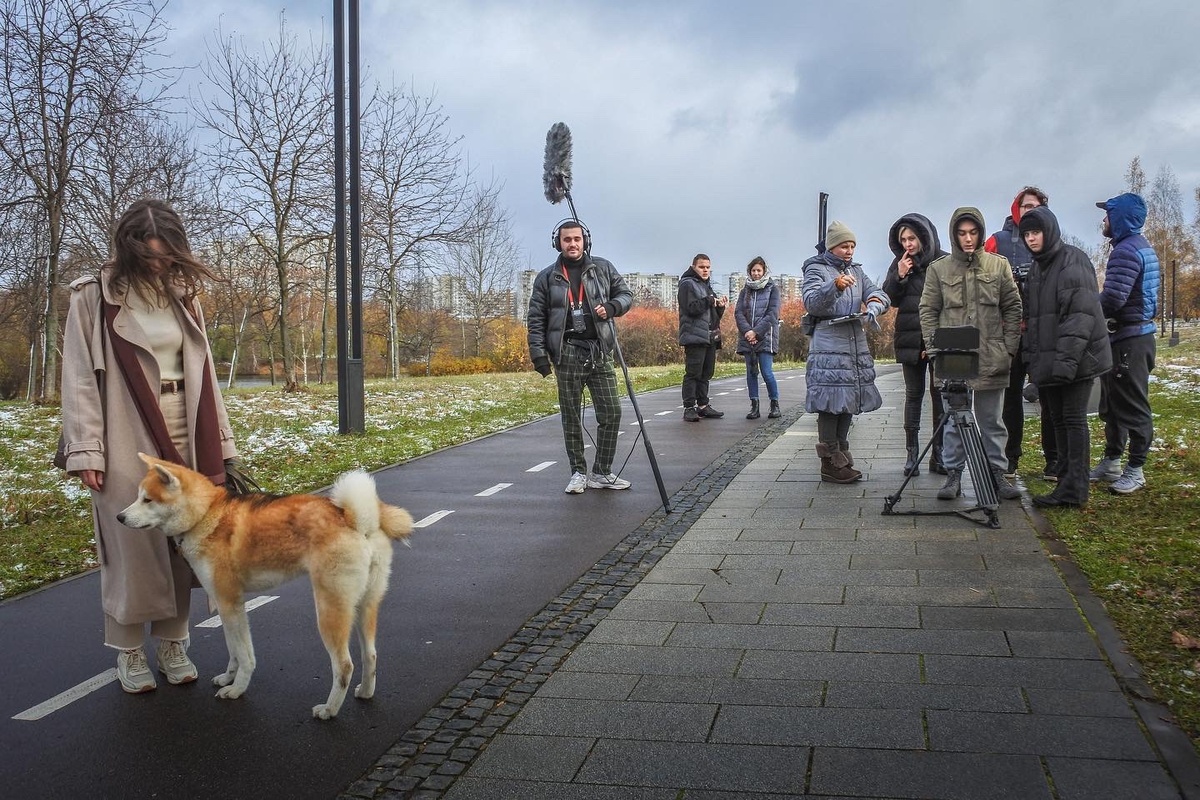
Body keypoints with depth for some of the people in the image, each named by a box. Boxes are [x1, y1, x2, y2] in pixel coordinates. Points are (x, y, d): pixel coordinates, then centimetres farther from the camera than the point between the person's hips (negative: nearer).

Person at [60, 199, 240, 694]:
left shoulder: (183, 297, 10)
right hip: (127, 445, -4)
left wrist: (218, 445, 8)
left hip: (183, 442, 4)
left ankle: (172, 643, 21)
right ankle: (129, 651, 18)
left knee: (181, 545, 8)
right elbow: (80, 379, -4)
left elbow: (203, 374, 12)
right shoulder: (94, 299, -2)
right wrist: (86, 450, -11)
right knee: (132, 548, 2)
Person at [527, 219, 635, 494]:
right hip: (567, 355, -1)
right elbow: (536, 319, 4)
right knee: (571, 417, 4)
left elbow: (626, 294, 14)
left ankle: (602, 473, 11)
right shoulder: (546, 278, 6)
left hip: (600, 353, 1)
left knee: (611, 412, -1)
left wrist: (611, 307, -8)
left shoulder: (603, 268, 9)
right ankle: (578, 472, 16)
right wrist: (538, 354, -5)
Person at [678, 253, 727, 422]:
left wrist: (720, 306, 3)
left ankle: (703, 406, 16)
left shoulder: (707, 286, 24)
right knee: (693, 373, -10)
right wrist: (709, 301, -18)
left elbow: (715, 315, 23)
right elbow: (691, 308, -16)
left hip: (710, 337, 9)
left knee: (706, 373, 10)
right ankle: (689, 408, -9)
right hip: (695, 336, -9)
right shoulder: (687, 284, -2)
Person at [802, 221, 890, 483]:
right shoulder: (816, 270, -1)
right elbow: (811, 303, -17)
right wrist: (835, 286, -34)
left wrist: (874, 303, -15)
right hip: (828, 347, -7)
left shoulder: (856, 271, 19)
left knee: (848, 402, 11)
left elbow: (877, 293, 10)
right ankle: (830, 463, -5)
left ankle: (842, 458, 20)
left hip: (856, 346, 7)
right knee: (830, 403, -9)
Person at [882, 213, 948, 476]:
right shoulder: (899, 264, 7)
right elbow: (889, 298, 6)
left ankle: (939, 454, 8)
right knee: (914, 393, 5)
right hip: (910, 338, 2)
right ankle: (912, 453, 7)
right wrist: (899, 277, -11)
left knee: (939, 393, 1)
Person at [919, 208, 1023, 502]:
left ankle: (996, 473, 19)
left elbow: (1012, 308, 7)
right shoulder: (939, 268, 4)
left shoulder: (999, 265, 6)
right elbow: (928, 311, 5)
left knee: (992, 420, 10)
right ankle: (953, 474, 12)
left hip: (992, 358, 1)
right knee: (954, 419, 4)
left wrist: (1009, 347, 0)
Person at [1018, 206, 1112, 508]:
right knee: (1059, 420, 10)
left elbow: (1081, 313, -17)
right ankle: (1067, 484, 16)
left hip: (1077, 358, -8)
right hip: (1047, 361, 8)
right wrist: (1030, 354, 12)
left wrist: (1067, 358, -23)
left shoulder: (1073, 261, -9)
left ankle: (1074, 490, -3)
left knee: (1074, 419, -5)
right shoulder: (1037, 268, 16)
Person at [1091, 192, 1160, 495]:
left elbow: (1112, 299, -25)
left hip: (1129, 339, -10)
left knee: (1131, 406, -2)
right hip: (1137, 333, 10)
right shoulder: (1142, 247, 17)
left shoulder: (1126, 250, -17)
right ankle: (1111, 462, 24)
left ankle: (1135, 470, 5)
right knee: (1113, 403, 15)